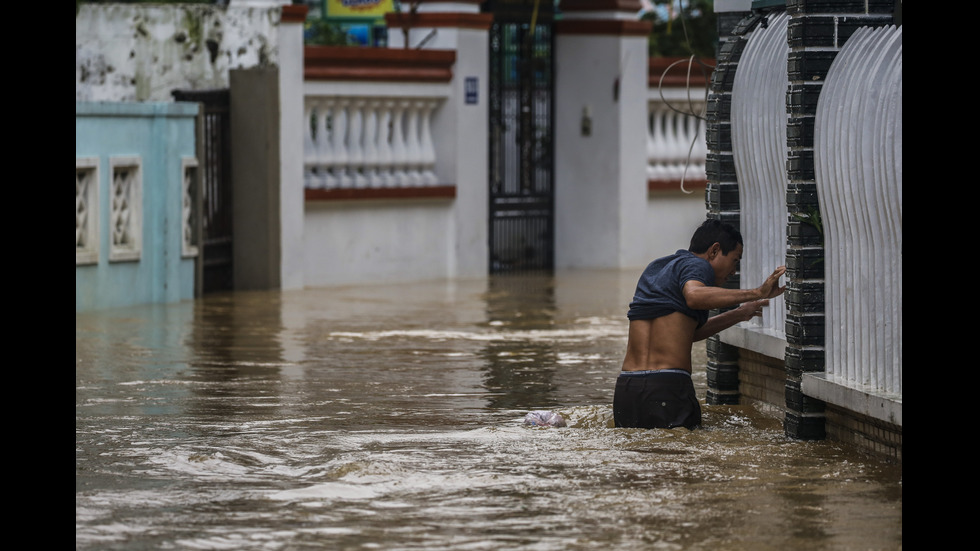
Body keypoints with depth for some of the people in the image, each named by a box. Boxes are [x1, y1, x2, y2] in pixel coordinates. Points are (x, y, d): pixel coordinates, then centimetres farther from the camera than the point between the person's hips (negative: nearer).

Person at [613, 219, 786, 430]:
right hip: (668, 387, -8)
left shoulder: (655, 268, 27)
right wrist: (756, 293, -23)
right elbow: (694, 296, -24)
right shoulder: (697, 266, 2)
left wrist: (738, 315, 45)